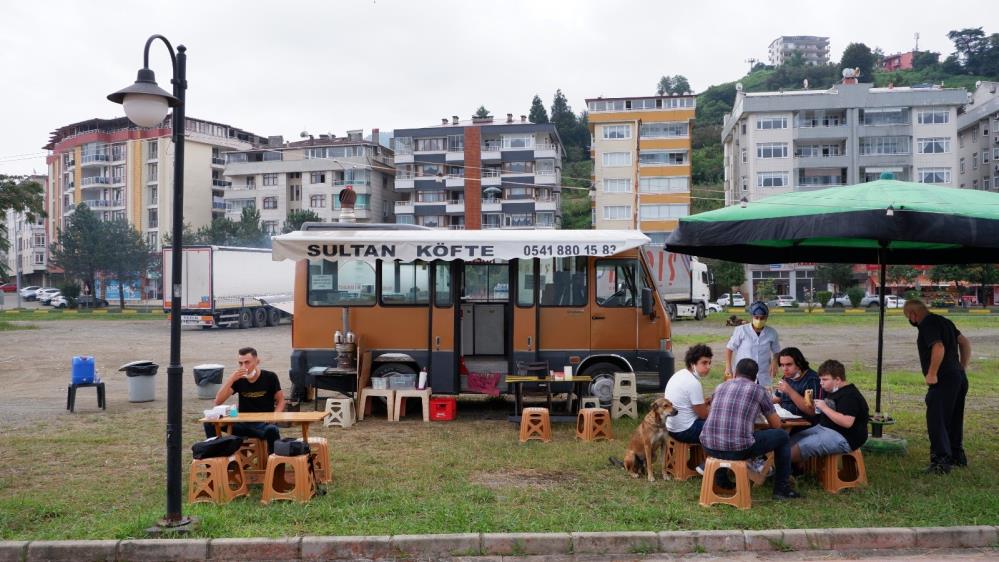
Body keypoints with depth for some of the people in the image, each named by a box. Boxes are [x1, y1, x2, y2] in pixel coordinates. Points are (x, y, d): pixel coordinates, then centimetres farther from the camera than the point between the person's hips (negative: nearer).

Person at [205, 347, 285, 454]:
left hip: (264, 423, -3)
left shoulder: (269, 377, -1)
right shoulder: (238, 379, 2)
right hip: (243, 424, 3)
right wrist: (231, 379, -17)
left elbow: (280, 401, 5)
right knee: (210, 423, -16)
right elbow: (218, 402, -6)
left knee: (272, 430, -39)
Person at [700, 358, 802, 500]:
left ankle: (722, 482, 43)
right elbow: (776, 424, 14)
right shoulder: (758, 390, 6)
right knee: (782, 436, 16)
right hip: (739, 449, -5)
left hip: (709, 447, 5)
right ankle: (781, 488, 23)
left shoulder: (720, 387, 17)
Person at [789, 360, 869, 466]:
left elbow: (847, 422, -28)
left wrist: (824, 407, -23)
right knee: (791, 440, 0)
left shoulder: (850, 395, -17)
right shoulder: (832, 391, 14)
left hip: (844, 438, -11)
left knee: (802, 446, -25)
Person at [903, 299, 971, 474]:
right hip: (959, 377, 10)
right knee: (954, 419, 20)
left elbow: (939, 348, -26)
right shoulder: (942, 321, 16)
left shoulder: (928, 325, -13)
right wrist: (962, 367, 19)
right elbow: (965, 343, 20)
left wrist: (932, 374, -20)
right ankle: (957, 456, 31)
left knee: (936, 420, -8)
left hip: (943, 380, -10)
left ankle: (940, 462, -11)